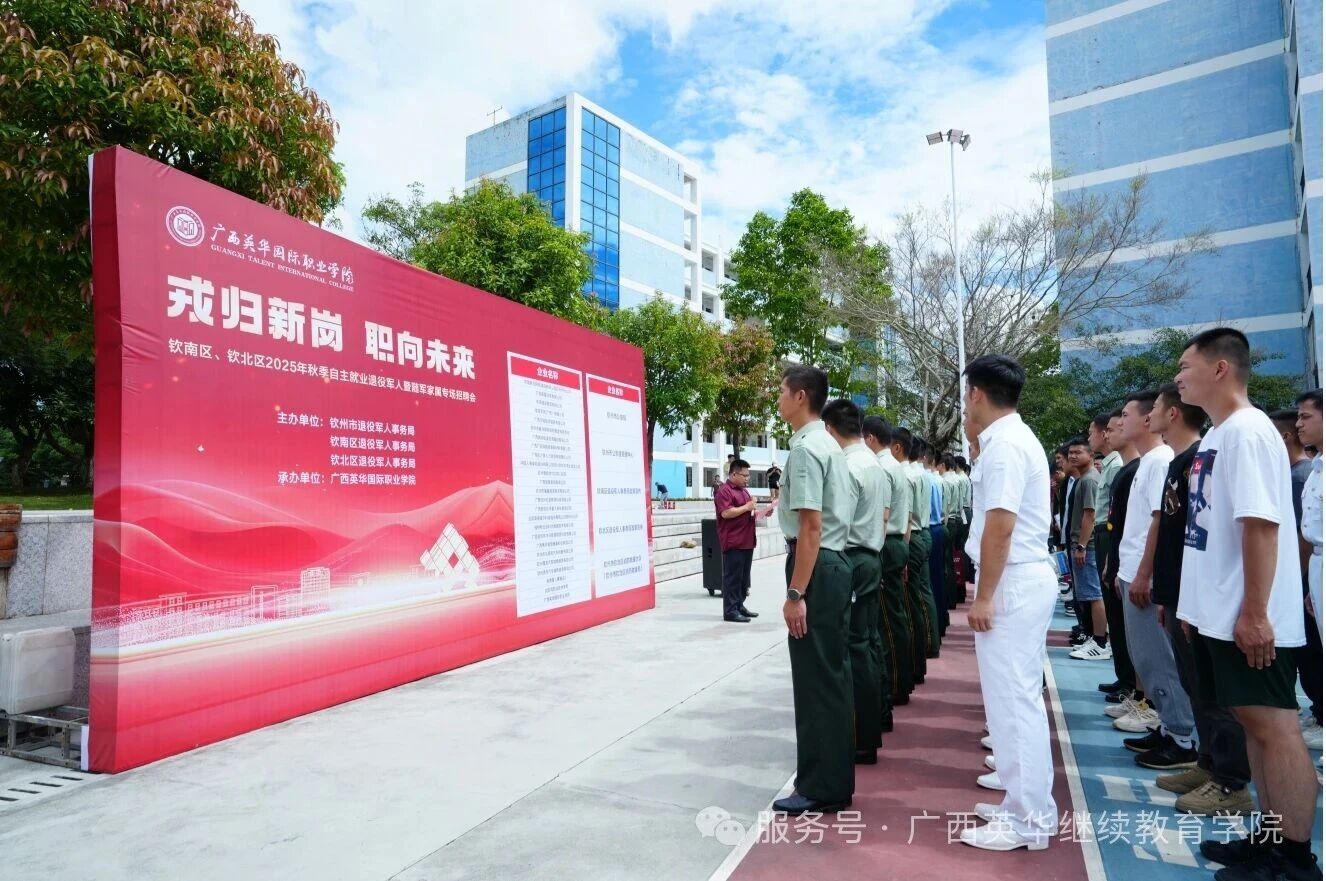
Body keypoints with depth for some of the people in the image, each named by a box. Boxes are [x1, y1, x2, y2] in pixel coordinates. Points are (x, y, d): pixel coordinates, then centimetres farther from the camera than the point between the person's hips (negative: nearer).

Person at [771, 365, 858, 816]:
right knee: (833, 673, 16)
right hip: (837, 563, 11)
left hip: (816, 568, -10)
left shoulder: (805, 448, -16)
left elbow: (811, 526, -21)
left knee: (815, 678, 0)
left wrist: (795, 593, -21)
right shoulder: (830, 446, 15)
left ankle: (821, 788, 12)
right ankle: (834, 778, 29)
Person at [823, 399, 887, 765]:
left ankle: (863, 740, 5)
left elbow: (837, 525, -19)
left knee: (854, 647, -3)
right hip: (871, 558, 10)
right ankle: (872, 728, 25)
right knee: (869, 642, 14)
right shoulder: (876, 464, 13)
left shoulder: (846, 467, -17)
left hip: (850, 560, -10)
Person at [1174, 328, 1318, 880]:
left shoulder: (1247, 431, -15)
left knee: (1275, 726, 0)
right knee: (1254, 722, 15)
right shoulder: (1213, 436, 13)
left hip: (1249, 619, -9)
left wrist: (1255, 612, -22)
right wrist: (1196, 603, 18)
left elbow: (1261, 525, -22)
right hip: (1218, 615, 9)